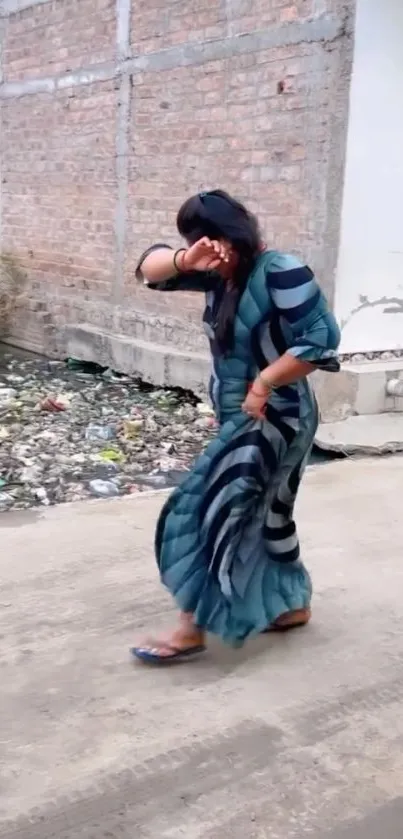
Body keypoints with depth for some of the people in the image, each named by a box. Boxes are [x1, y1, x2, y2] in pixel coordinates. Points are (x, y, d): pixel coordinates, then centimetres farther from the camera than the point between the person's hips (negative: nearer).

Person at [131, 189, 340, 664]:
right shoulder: (220, 274, 3)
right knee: (266, 515, 19)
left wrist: (263, 383, -21)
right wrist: (186, 260, -20)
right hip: (240, 419, 9)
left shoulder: (280, 273, -20)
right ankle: (293, 605, 36)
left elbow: (320, 339, -24)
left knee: (209, 514, -7)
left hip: (274, 420, -9)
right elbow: (150, 269, 1)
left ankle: (191, 630, 5)